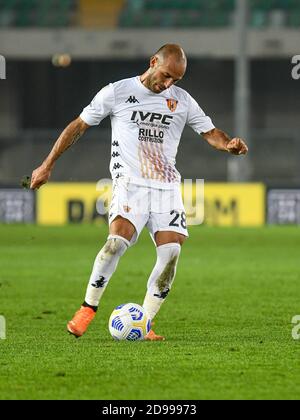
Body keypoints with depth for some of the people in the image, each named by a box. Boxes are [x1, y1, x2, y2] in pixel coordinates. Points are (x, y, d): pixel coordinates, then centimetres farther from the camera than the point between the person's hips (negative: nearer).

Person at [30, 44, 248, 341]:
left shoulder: (182, 101, 10)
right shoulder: (116, 92, 2)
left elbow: (210, 133, 13)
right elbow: (78, 126, 8)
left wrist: (229, 144, -12)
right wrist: (48, 165, 8)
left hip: (167, 188, 4)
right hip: (129, 183, -3)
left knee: (171, 251, -14)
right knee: (117, 241, -26)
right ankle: (88, 308, -8)